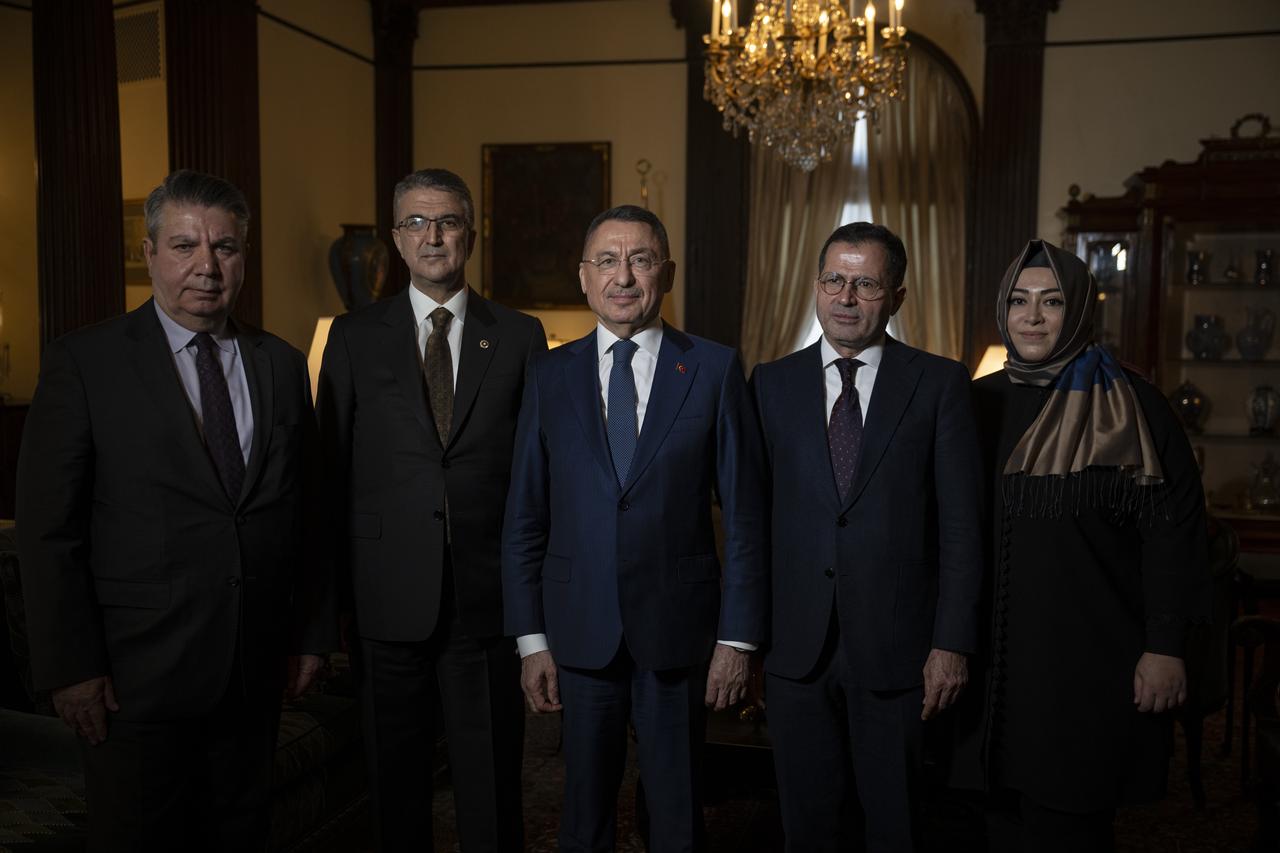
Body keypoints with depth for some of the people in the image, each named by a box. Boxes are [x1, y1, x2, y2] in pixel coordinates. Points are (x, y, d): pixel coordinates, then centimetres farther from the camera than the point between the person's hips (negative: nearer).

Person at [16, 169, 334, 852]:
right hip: (135, 678, -3)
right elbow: (47, 531, -7)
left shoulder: (282, 366, 8)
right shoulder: (83, 363, -4)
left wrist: (313, 634, 9)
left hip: (254, 676, 4)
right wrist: (71, 667, -10)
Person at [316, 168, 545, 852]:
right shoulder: (354, 337, 5)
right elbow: (332, 471, 5)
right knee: (396, 778, 14)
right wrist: (338, 591, 2)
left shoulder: (520, 335, 4)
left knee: (492, 782, 9)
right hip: (389, 599, 1)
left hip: (487, 596, 0)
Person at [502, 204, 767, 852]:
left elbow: (744, 513, -2)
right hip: (579, 630, 2)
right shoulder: (550, 375, 3)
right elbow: (524, 518, 4)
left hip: (678, 629, -1)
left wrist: (738, 636, -4)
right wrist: (530, 638, 0)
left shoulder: (715, 369, -2)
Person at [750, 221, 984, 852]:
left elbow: (961, 525, -2)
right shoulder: (771, 384, 6)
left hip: (895, 650, -1)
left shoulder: (940, 383, 0)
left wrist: (952, 643, -7)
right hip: (795, 649, 2)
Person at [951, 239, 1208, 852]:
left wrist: (1165, 646, -12)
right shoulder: (983, 403, 7)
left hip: (1089, 660, -4)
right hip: (997, 658, 4)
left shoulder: (1127, 404, -6)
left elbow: (1174, 526, -8)